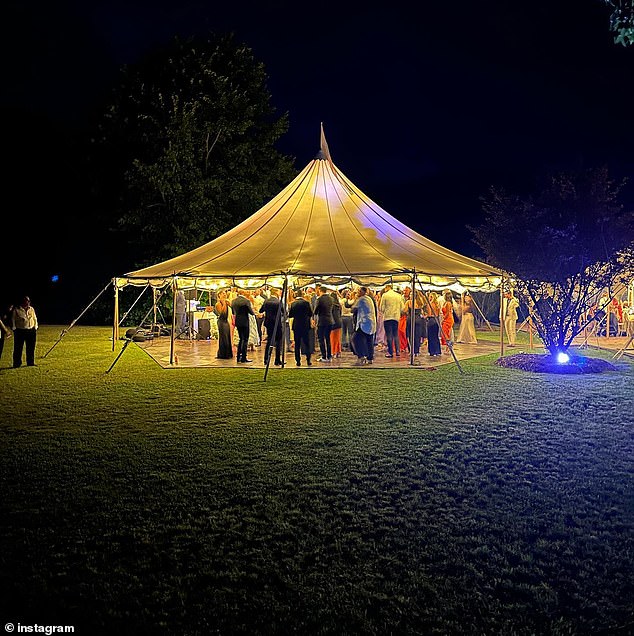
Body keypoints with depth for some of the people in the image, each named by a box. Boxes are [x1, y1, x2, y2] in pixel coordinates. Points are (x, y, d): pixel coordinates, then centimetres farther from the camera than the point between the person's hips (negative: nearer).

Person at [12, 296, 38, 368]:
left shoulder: (31, 309, 11)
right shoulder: (16, 310, -2)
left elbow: (35, 319, 19)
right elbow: (13, 319, 1)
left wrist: (35, 327, 13)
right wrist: (14, 329, -4)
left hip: (31, 331, 4)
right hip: (20, 331, -4)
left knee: (31, 348, 7)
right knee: (18, 348, -2)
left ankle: (30, 362, 17)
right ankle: (17, 363, 4)